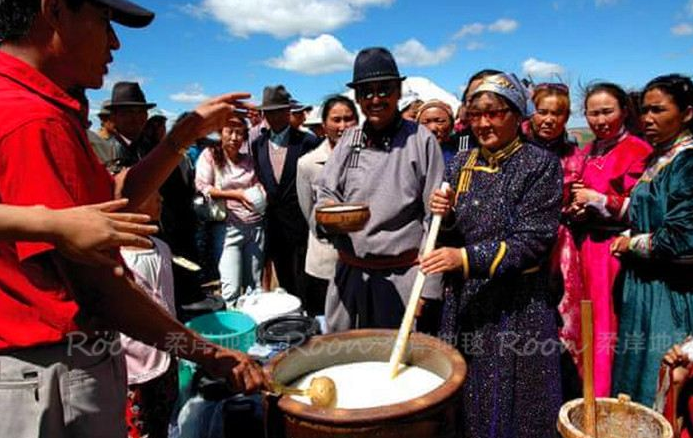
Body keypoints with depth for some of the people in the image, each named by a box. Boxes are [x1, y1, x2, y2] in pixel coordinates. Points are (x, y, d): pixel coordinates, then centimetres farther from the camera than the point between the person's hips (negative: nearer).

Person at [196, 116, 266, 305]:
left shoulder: (249, 160, 13)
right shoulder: (209, 155, 0)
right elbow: (202, 188, -7)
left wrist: (259, 194, -3)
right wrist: (235, 194, -15)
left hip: (256, 225, 5)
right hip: (228, 226, -4)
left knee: (254, 284, 12)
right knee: (232, 287, -9)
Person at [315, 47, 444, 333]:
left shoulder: (420, 140, -5)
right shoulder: (349, 140, 6)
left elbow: (434, 219, -5)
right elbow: (326, 192, 11)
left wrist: (428, 286, -7)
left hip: (402, 276, -3)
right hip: (349, 273, 4)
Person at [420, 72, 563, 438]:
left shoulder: (540, 164, -6)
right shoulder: (461, 163, 7)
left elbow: (534, 240, -14)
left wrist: (468, 258, -23)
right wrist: (443, 216, -11)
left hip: (517, 305, -4)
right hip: (463, 300, 4)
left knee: (510, 401, 6)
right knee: (464, 396, 13)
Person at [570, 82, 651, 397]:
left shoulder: (638, 151, -7)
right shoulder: (586, 154, 14)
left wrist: (597, 200, -15)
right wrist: (575, 209, -1)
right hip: (585, 249, 6)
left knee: (607, 327, -1)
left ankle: (604, 399, 14)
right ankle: (585, 394, 26)